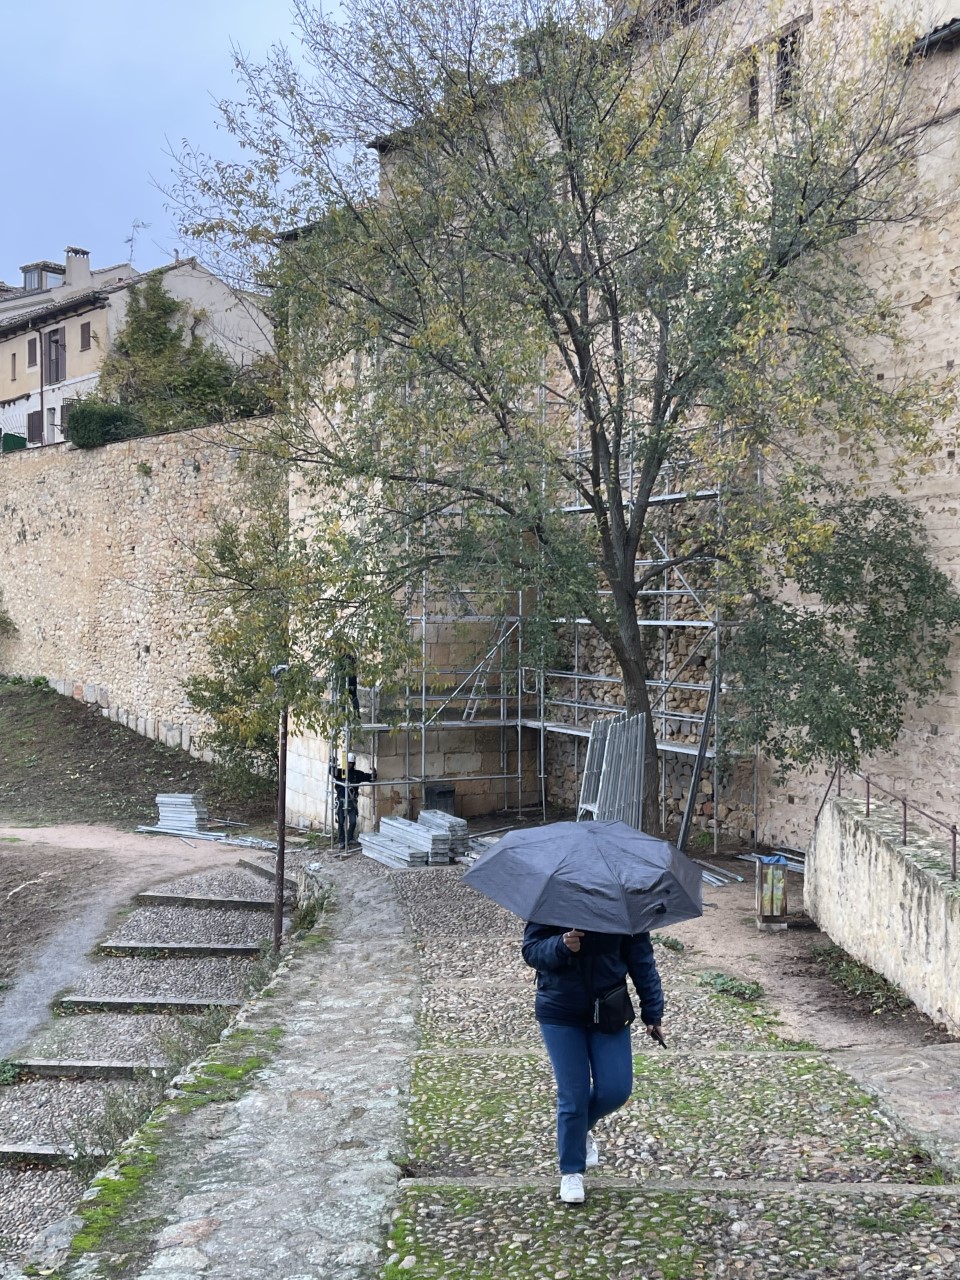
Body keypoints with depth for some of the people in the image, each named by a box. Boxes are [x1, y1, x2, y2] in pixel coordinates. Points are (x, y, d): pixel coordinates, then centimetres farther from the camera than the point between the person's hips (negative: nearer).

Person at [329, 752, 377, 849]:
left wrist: (373, 774, -19)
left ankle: (350, 839, 21)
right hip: (341, 801, -1)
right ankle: (341, 841, 15)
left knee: (353, 821, -2)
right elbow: (332, 772, -23)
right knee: (341, 822, 3)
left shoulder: (357, 774, 2)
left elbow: (370, 778, 3)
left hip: (352, 802, 1)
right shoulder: (340, 772, -4)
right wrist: (332, 765, -44)